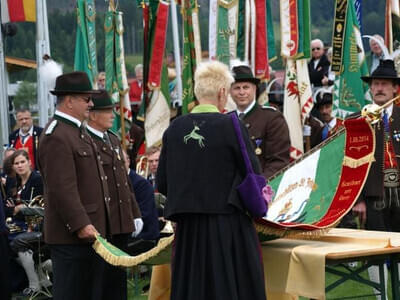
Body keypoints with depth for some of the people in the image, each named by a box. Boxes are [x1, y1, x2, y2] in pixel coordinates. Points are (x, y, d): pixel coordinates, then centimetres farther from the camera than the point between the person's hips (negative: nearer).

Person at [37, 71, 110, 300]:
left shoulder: (78, 131, 17)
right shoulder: (56, 137, -17)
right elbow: (62, 188, -23)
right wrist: (81, 225, -26)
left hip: (90, 231, 10)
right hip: (72, 234, -10)